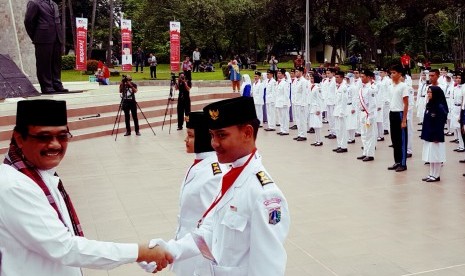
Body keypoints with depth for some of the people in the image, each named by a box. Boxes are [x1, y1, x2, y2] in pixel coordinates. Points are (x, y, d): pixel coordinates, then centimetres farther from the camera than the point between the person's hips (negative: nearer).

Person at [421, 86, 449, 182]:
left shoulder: (440, 107, -16)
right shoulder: (429, 105, 8)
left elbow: (440, 124, -17)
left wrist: (437, 137, -18)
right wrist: (424, 134, 12)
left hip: (435, 136, -8)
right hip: (428, 136, 8)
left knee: (436, 156, 2)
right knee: (430, 156, 14)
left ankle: (436, 176, 12)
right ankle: (431, 174, 23)